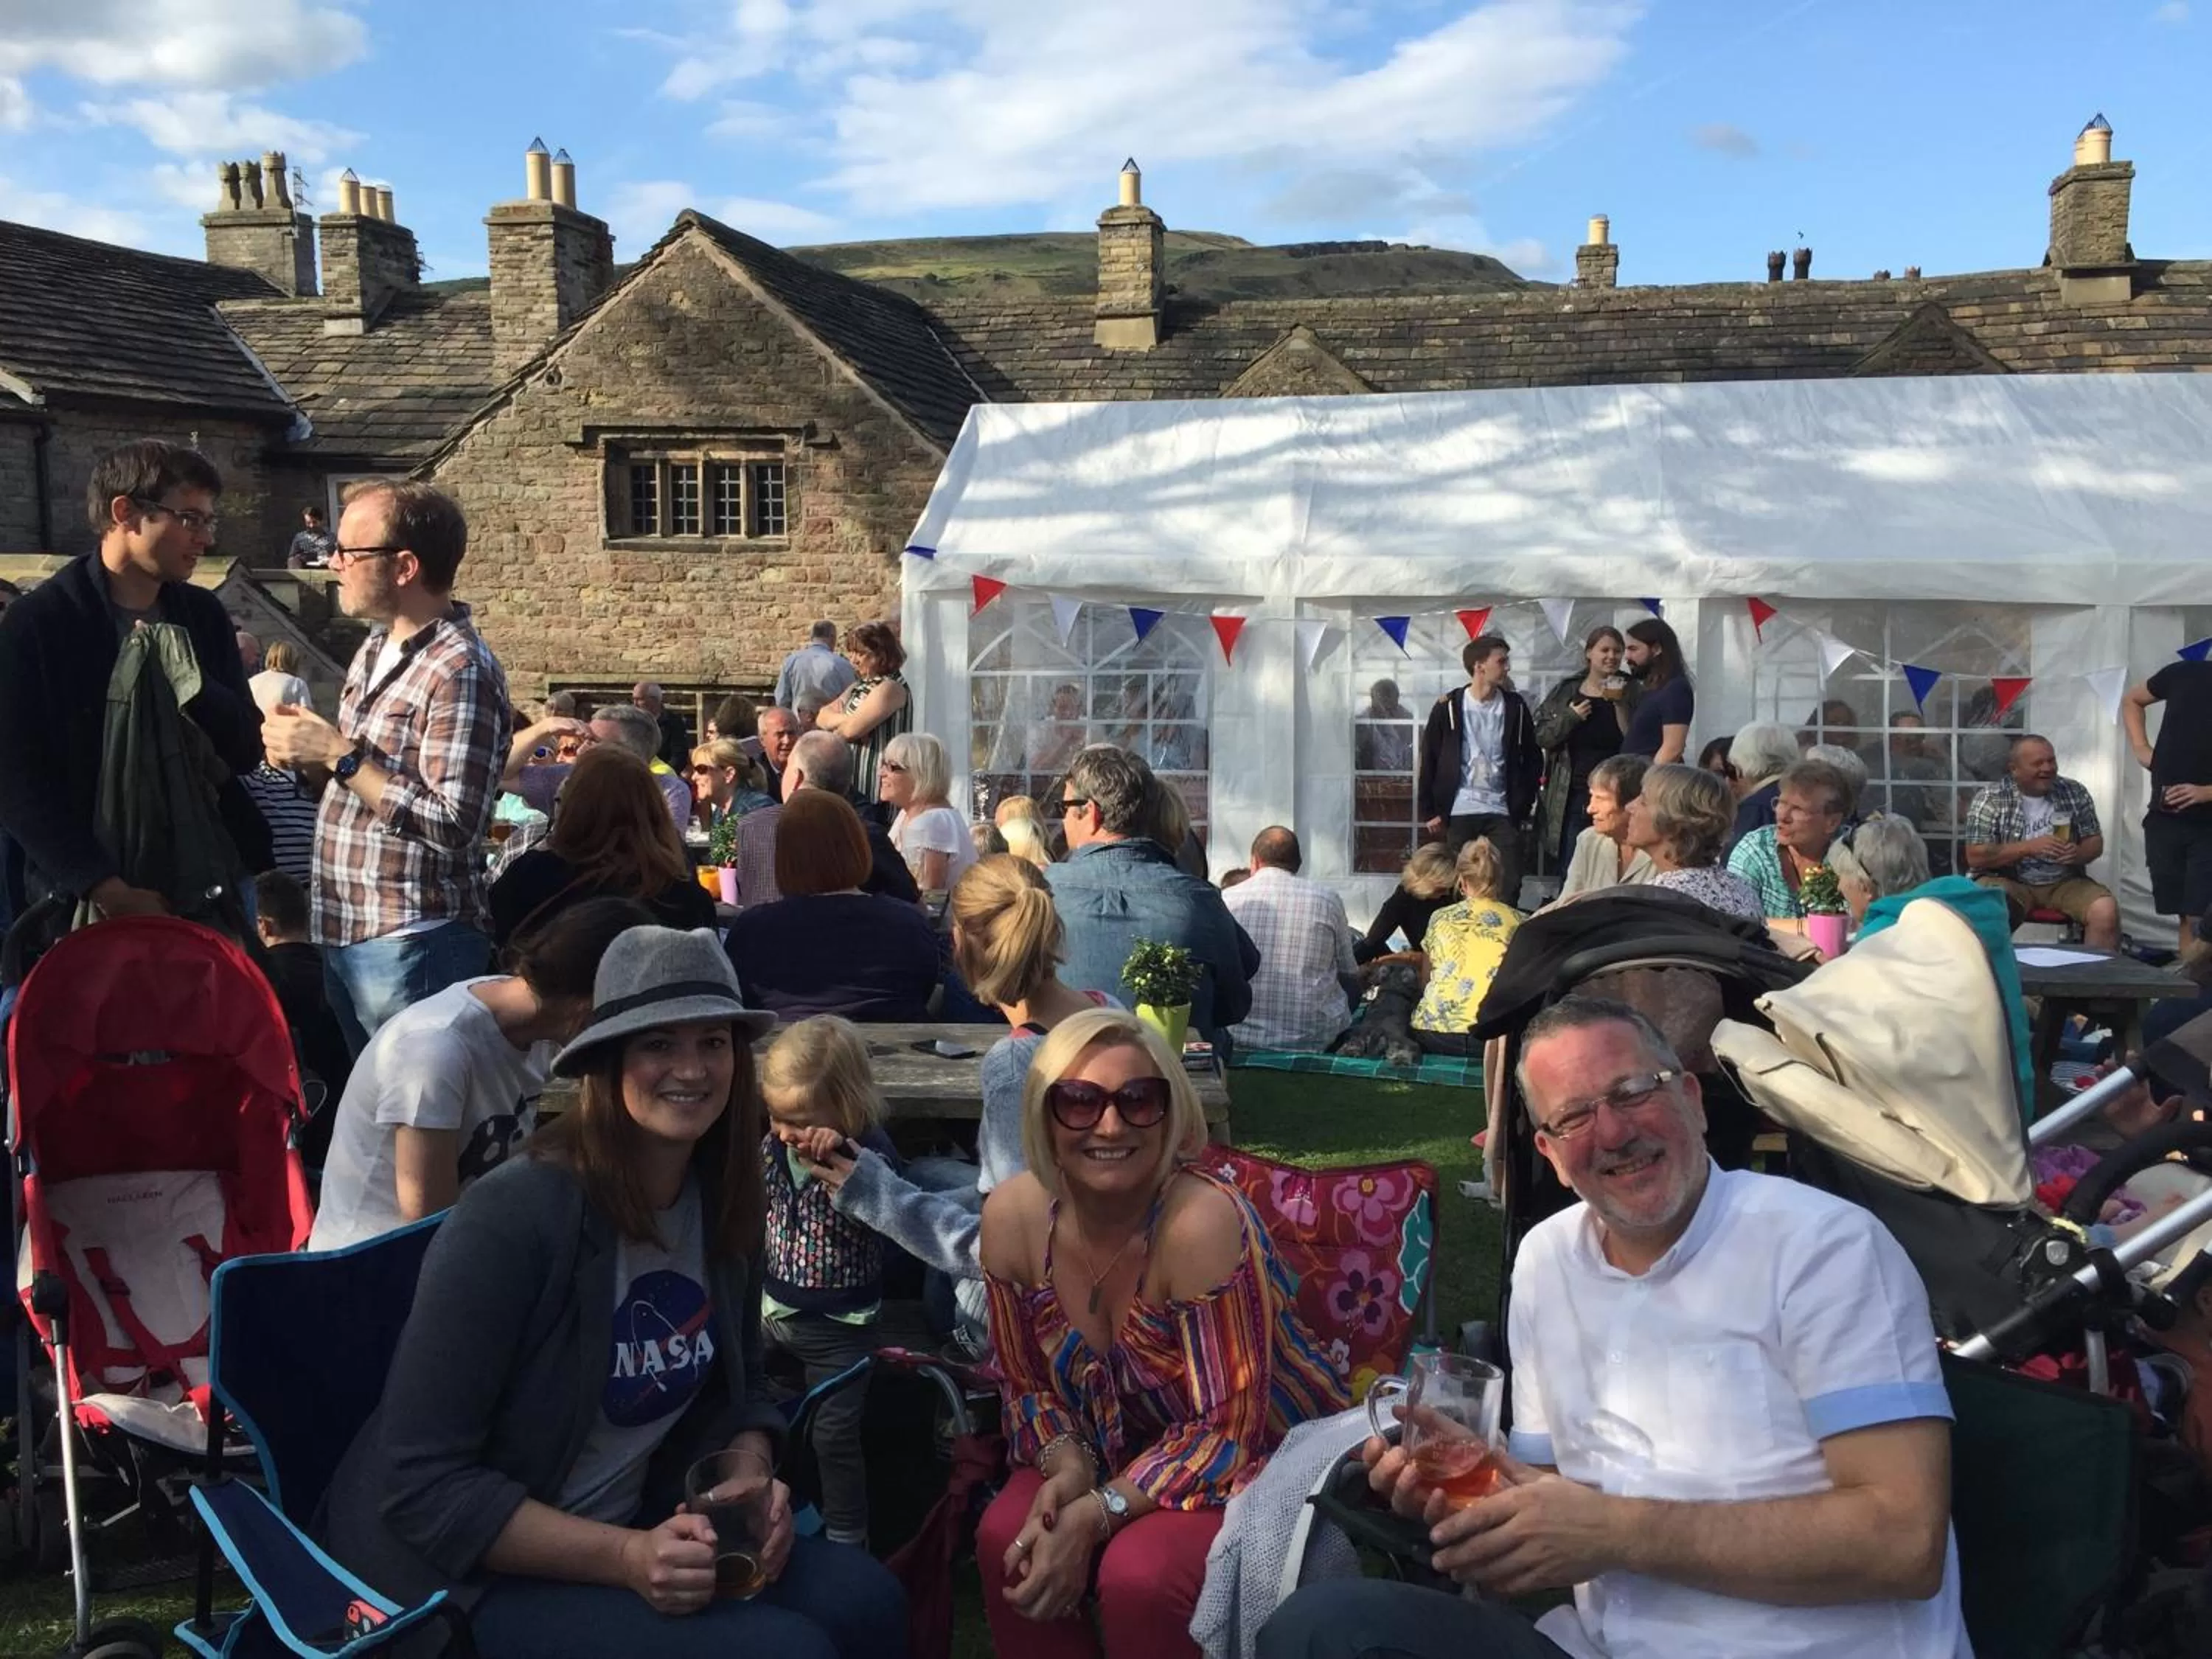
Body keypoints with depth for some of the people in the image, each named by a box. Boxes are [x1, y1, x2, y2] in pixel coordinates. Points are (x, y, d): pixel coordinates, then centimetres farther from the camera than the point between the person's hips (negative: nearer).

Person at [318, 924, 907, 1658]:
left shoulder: (724, 1202, -1)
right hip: (468, 1572, -6)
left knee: (863, 1598, -15)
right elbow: (423, 1486, -21)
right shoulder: (513, 1215, -23)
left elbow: (738, 1388, 12)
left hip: (633, 1530, 6)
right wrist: (625, 1559, -27)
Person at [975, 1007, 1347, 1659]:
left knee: (1138, 1575, -29)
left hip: (1259, 1458, -4)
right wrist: (1067, 1464, -20)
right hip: (1117, 1448, 5)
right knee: (1006, 1538, -21)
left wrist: (1098, 1514, -32)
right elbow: (1028, 1385, 0)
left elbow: (1229, 1428, -26)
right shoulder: (1012, 1215, -14)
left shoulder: (1202, 1222, -31)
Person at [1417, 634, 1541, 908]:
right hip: (1457, 812, -2)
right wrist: (1429, 812, -3)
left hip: (1501, 812, 2)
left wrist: (1523, 806, 3)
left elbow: (1533, 759, 11)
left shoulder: (1515, 707, 6)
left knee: (1509, 886, -4)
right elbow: (1429, 760, 1)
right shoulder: (1449, 707, 0)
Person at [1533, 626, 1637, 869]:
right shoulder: (1566, 691, 8)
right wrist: (1570, 718, -10)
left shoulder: (1628, 691, 3)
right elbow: (1541, 737, 5)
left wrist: (1620, 704, -15)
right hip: (1571, 797, 2)